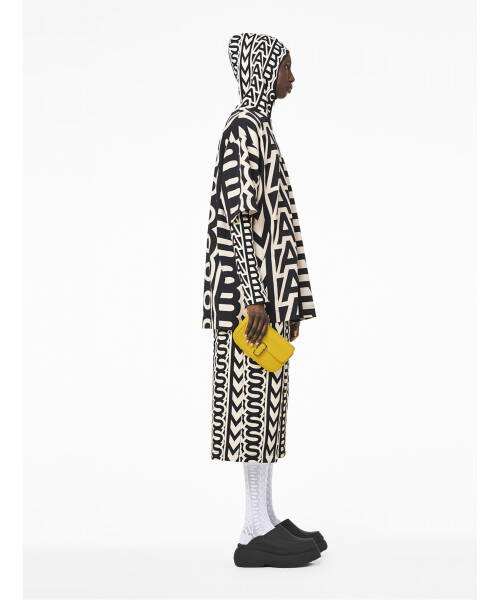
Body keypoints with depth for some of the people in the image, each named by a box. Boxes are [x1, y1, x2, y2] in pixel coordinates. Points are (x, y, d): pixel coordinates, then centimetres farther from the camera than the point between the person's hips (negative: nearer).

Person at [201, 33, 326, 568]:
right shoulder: (244, 128, -11)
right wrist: (255, 297, -22)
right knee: (256, 396, -6)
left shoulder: (258, 127, 19)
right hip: (254, 285, -10)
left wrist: (286, 299, 19)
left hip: (270, 287, 10)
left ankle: (266, 521, 18)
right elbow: (238, 215, -19)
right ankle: (256, 533, 2)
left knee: (266, 398, 10)